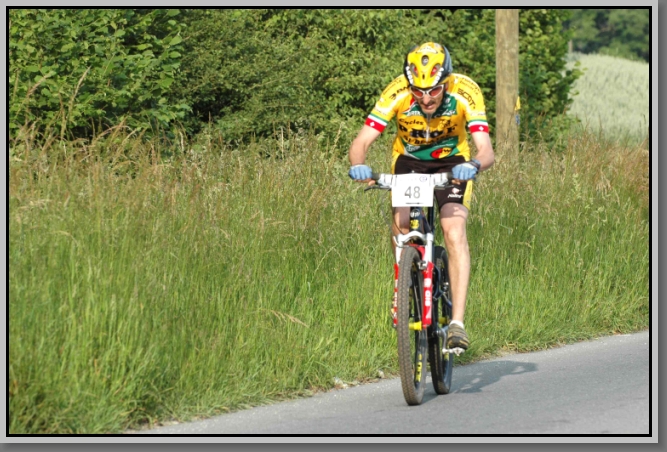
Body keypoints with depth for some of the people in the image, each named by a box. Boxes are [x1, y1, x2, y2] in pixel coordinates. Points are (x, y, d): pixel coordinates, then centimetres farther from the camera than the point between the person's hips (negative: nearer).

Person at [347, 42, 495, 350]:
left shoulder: (465, 92, -30)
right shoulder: (397, 93, -29)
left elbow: (486, 150, -36)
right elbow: (362, 141, -31)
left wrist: (474, 166, -59)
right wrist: (358, 165, -53)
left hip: (452, 162, -1)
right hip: (409, 160, 1)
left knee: (454, 234, -21)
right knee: (401, 223, -22)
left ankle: (457, 322, -22)